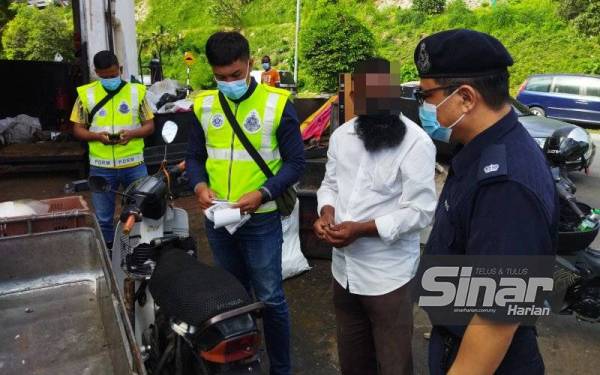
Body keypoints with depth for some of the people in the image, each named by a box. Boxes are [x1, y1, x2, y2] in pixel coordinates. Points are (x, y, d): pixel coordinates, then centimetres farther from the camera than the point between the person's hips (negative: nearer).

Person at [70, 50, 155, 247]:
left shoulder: (136, 91, 2)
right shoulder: (86, 94, 2)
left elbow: (149, 125, 4)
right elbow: (77, 129, 5)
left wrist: (131, 133, -17)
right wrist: (97, 136, -16)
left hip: (134, 164, 0)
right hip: (101, 167, 1)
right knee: (103, 218, 11)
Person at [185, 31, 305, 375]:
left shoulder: (277, 103, -8)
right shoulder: (204, 105, 5)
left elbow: (295, 162, -7)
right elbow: (195, 156, 13)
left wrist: (262, 194, -21)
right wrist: (200, 185, -8)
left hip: (261, 219, -4)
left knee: (270, 299, 4)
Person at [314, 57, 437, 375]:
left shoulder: (416, 143, -17)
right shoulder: (341, 135, 3)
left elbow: (420, 212, -19)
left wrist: (361, 229, -23)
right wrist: (327, 213, -8)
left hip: (387, 274, -6)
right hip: (344, 268, 6)